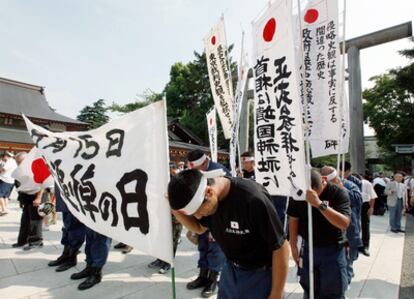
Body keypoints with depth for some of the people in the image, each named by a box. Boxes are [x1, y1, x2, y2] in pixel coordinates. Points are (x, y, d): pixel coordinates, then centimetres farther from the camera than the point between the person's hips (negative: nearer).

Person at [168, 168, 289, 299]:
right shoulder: (208, 200, -12)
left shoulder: (253, 199, -32)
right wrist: (177, 212, -14)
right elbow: (200, 228, 6)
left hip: (260, 274, -5)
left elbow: (280, 248, -21)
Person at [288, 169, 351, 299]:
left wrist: (319, 204, -43)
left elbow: (344, 223, -31)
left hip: (333, 251, -3)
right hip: (308, 249, 3)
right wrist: (293, 246, 4)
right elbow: (293, 219, 3)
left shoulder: (339, 193, -18)